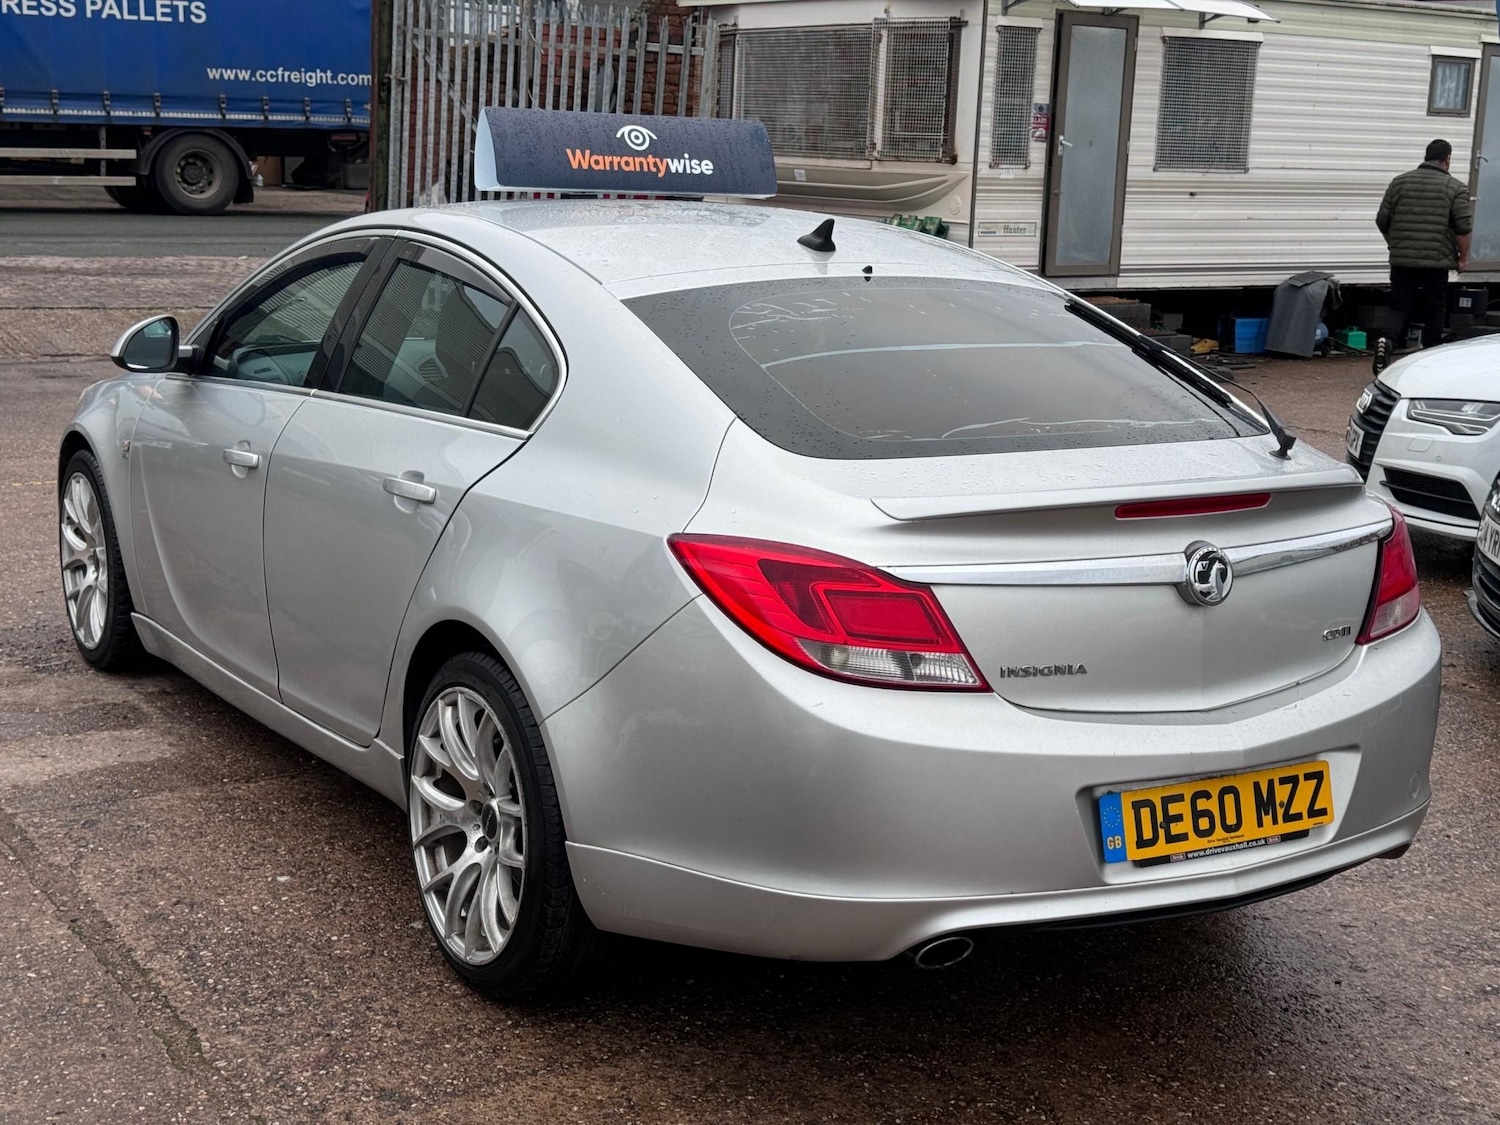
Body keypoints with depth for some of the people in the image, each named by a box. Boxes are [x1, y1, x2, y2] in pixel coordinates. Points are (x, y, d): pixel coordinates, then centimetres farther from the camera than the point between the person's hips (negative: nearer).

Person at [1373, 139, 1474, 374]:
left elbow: (1382, 220, 7)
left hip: (1402, 260, 2)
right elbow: (1463, 227, -8)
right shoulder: (1455, 188, -1)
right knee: (1433, 312, 7)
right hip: (1437, 262, -2)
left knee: (1400, 308, 4)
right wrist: (1463, 257, 4)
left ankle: (1387, 341, -23)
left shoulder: (1400, 182, 7)